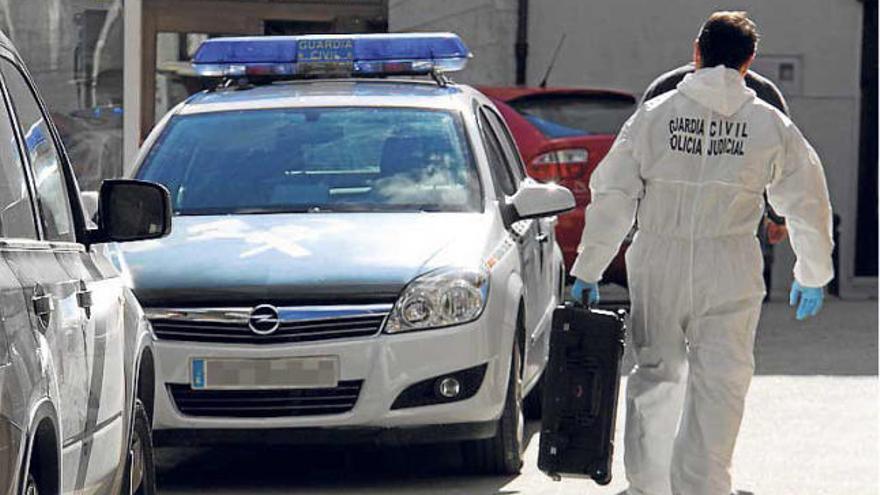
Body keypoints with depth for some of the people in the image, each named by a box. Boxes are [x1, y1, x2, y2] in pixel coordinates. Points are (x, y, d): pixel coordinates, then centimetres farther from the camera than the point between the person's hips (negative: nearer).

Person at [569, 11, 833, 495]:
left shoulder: (654, 114, 1)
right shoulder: (771, 126, 1)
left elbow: (612, 196, 0)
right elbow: (807, 204, 8)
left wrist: (588, 271, 6)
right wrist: (812, 275, 21)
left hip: (659, 268, 1)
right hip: (730, 273, -1)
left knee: (656, 375, 15)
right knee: (718, 387, 3)